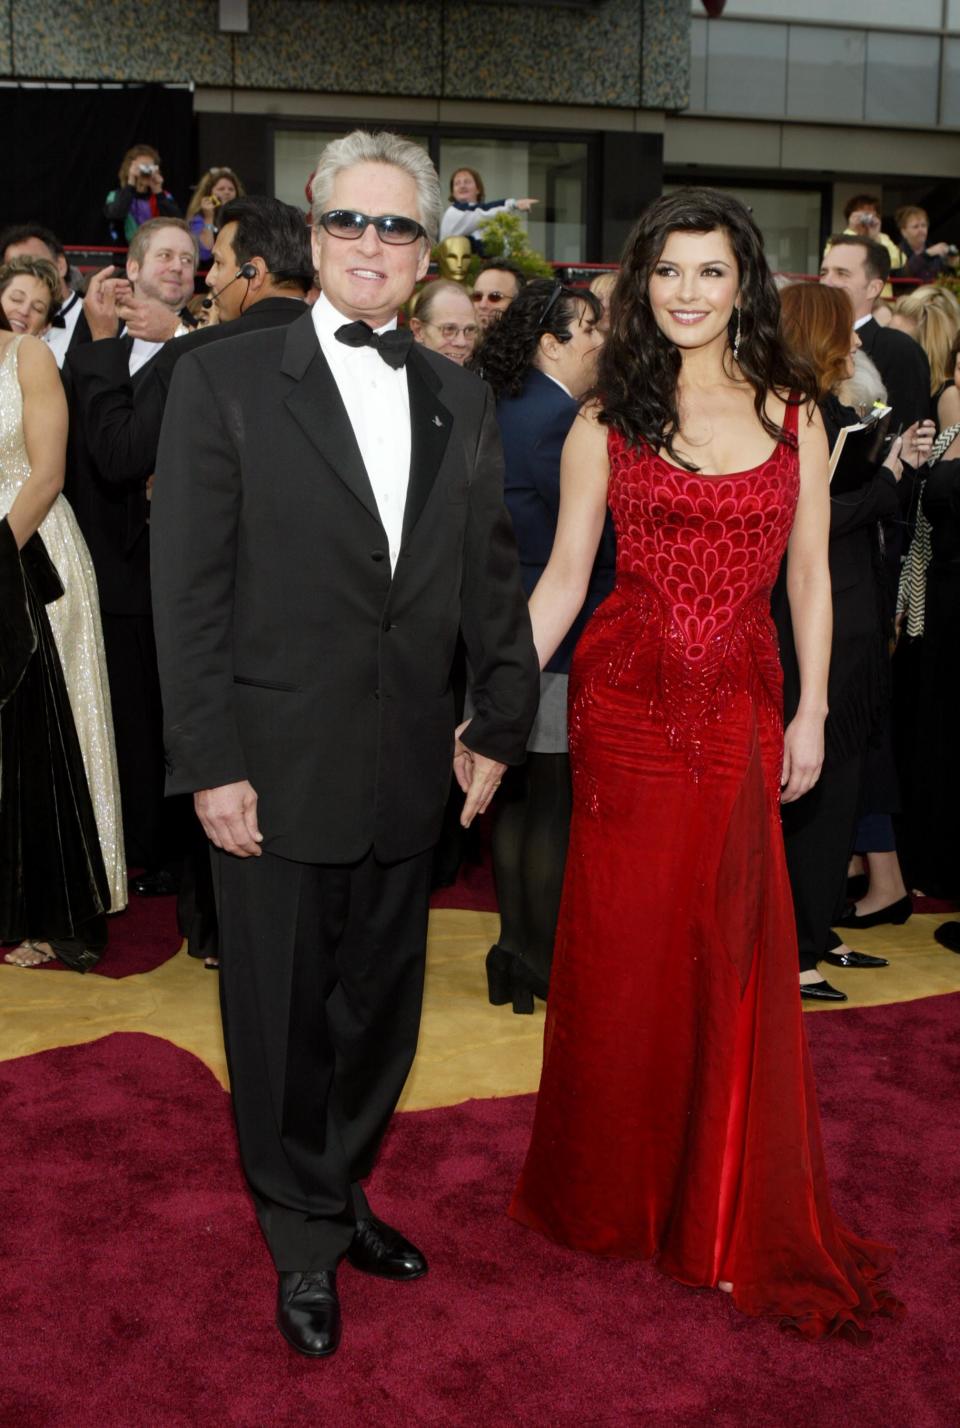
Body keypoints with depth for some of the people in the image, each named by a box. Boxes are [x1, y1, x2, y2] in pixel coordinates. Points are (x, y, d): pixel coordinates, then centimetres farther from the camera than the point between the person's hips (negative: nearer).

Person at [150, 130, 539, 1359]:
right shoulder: (223, 381, -5)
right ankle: (305, 1241, 29)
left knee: (379, 1008, 16)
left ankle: (341, 1192, 38)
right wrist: (211, 764, -12)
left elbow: (490, 574, 12)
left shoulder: (460, 400, 8)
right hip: (276, 769, -4)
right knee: (281, 1016, 9)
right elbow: (187, 589, -8)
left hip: (407, 771, 4)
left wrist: (501, 720, 9)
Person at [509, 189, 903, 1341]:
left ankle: (730, 1210, 25)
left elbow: (809, 578, 8)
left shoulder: (794, 416, 6)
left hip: (741, 711, 1)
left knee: (733, 952, 6)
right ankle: (616, 1190, 27)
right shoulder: (606, 422, 2)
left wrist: (810, 714, 4)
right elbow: (562, 577, 2)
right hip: (625, 703, -1)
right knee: (624, 946, 6)